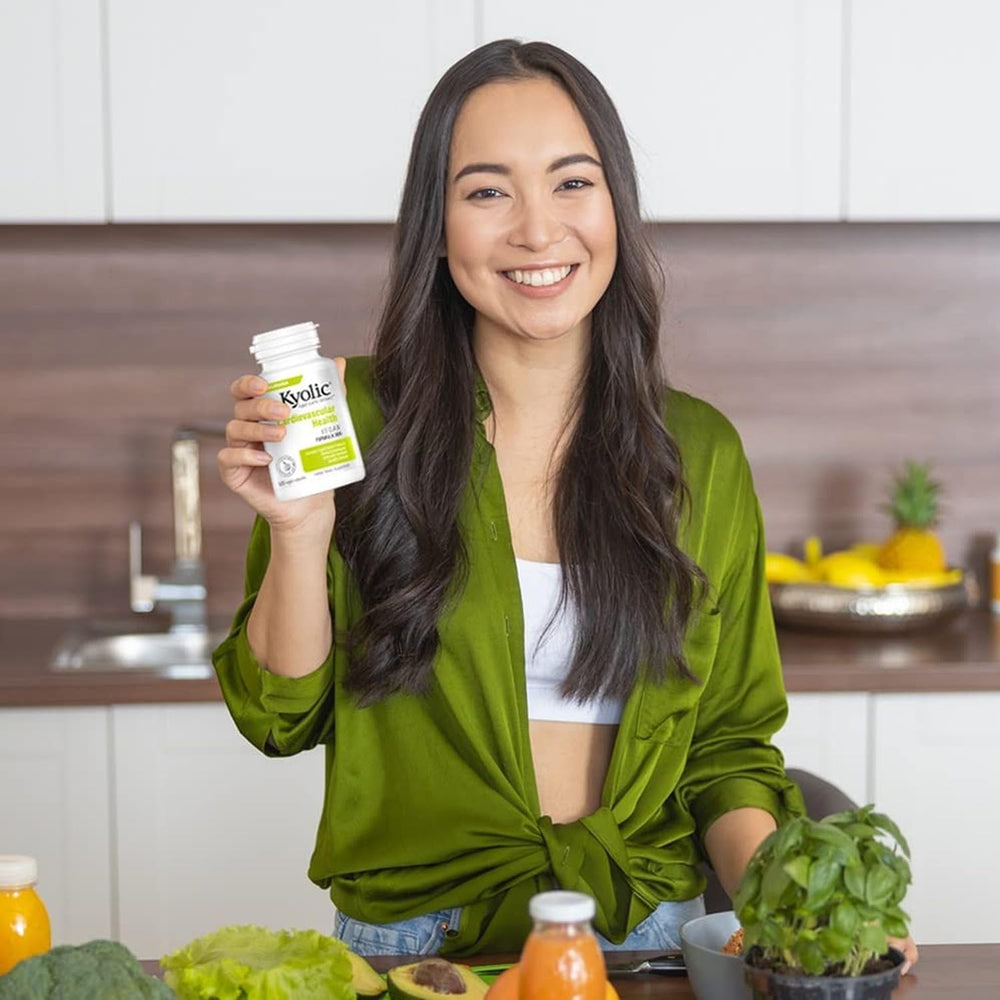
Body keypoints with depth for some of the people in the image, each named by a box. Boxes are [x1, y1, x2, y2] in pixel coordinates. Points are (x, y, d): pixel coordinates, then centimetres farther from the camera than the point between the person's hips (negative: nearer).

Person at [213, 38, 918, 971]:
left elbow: (725, 741, 8)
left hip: (648, 931, 3)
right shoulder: (360, 422, -5)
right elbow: (283, 718, -2)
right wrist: (298, 534, -17)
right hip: (412, 936, -3)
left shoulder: (701, 453, 2)